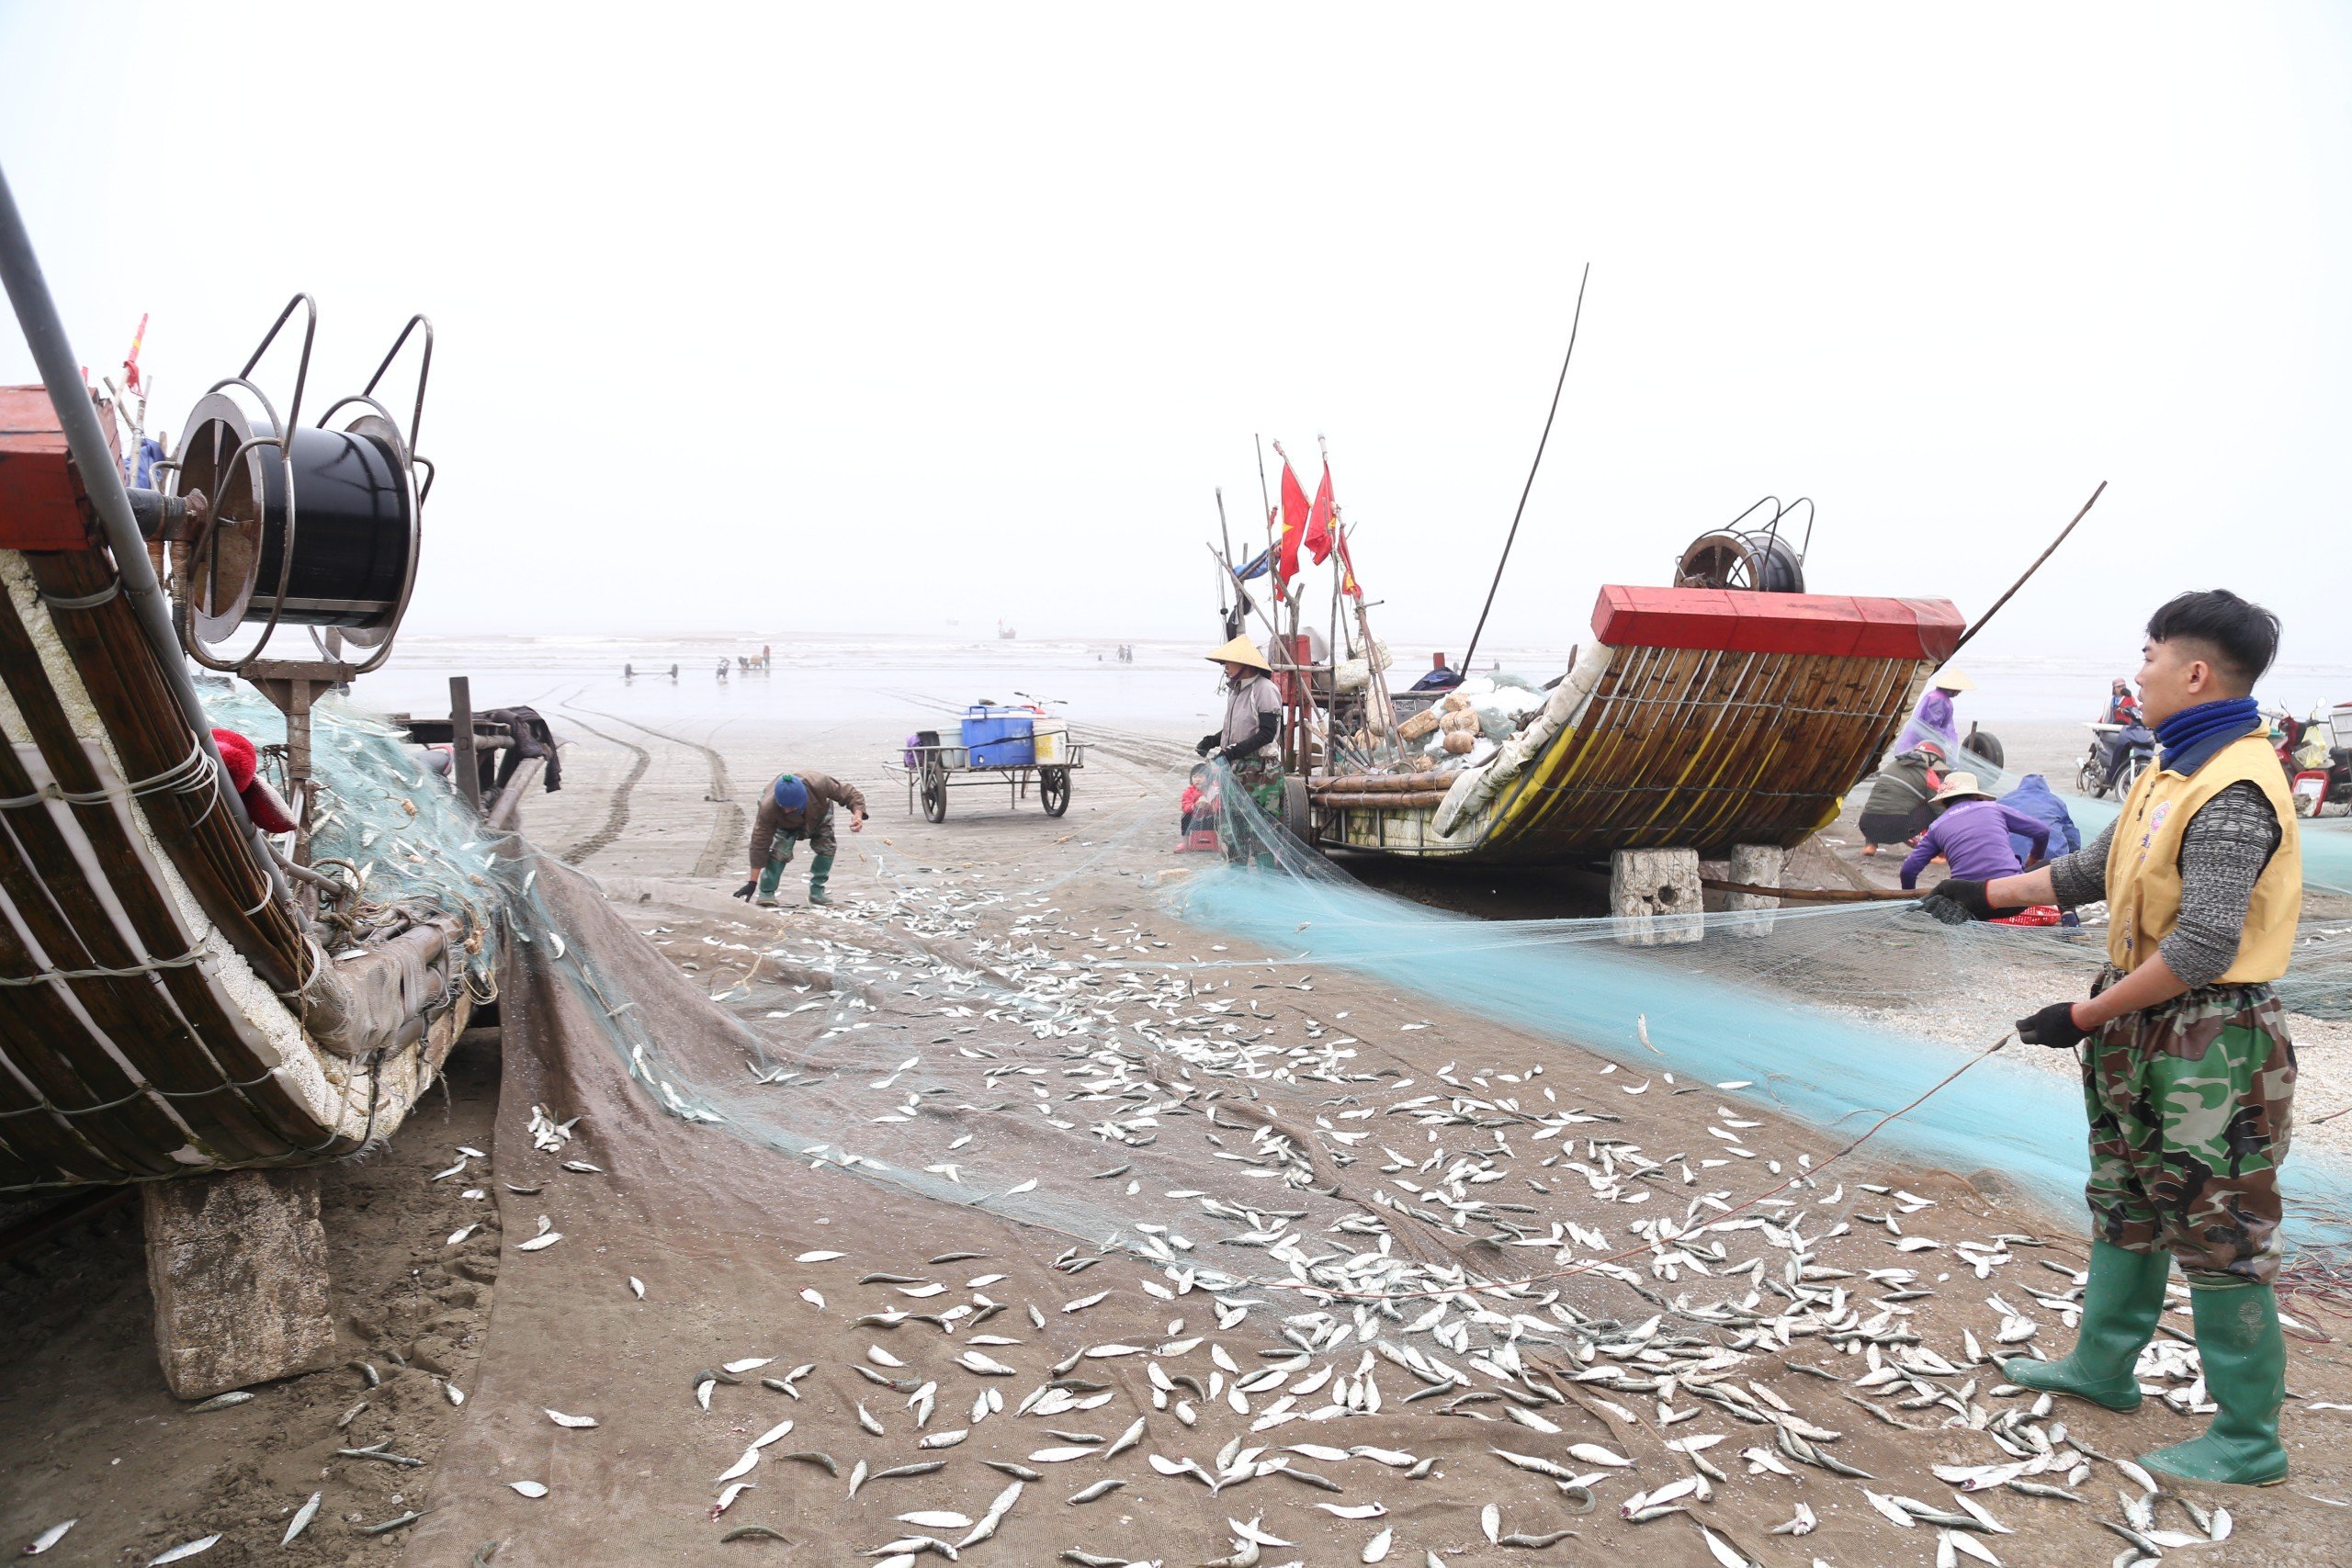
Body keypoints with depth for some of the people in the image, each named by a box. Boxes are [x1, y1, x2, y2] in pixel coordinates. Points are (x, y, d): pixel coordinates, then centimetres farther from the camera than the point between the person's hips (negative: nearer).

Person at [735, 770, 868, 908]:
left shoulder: (820, 784, -46)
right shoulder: (768, 808, -43)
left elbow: (849, 793, -30)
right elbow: (759, 843, -36)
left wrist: (858, 814, -52)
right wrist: (753, 883, -33)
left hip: (819, 815, 2)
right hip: (785, 824, -2)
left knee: (827, 847, -14)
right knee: (780, 851, -24)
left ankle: (816, 891, 2)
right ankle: (766, 893, -9)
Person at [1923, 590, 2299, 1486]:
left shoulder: (2234, 794, -24)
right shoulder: (2172, 770, 8)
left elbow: (2202, 950, -28)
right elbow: (2095, 870, 18)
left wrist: (2085, 1018, -20)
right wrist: (1987, 896, 19)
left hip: (2208, 1045, -10)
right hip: (2144, 1029, 10)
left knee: (2219, 1239, 2)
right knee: (2126, 1210, 21)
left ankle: (2249, 1440, 17)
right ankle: (2103, 1366, 38)